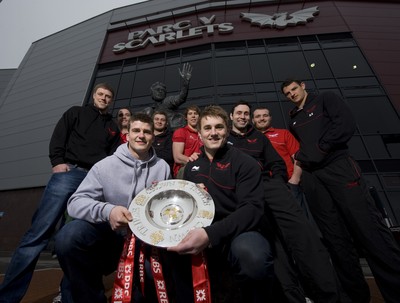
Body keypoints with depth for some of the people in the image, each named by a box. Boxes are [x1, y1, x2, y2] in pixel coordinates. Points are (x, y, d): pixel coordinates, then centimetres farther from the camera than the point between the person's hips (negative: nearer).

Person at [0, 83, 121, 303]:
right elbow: (58, 137, 5)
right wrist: (57, 161, -9)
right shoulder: (76, 113, 17)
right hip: (69, 172, -2)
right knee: (40, 231, -11)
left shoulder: (113, 128, 24)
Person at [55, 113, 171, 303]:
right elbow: (76, 202, -12)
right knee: (68, 236, -26)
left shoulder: (162, 167, 1)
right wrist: (107, 211, -31)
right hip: (112, 234, -1)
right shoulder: (105, 166, -5)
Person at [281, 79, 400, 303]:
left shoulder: (326, 99, 10)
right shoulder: (293, 121, 23)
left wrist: (316, 152, -6)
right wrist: (299, 159, 8)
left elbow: (347, 126, -5)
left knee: (369, 230, -9)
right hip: (312, 178, 4)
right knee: (336, 239, 4)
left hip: (339, 166, -4)